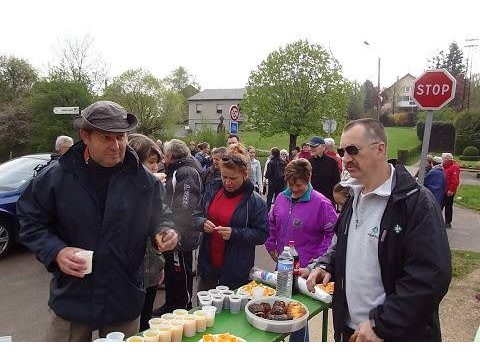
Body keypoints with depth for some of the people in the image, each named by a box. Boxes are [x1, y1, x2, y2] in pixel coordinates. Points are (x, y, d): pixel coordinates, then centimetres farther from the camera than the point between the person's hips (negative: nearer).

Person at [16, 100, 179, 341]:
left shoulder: (144, 180, -5)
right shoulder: (55, 177, -8)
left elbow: (159, 216, 8)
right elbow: (31, 222, 0)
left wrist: (164, 231, -13)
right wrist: (56, 251, -15)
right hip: (71, 301, -1)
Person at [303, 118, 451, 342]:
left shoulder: (417, 203, -18)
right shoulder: (355, 198, 5)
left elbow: (430, 279, -22)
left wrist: (380, 325, -22)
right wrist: (324, 266, -2)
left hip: (397, 335, -6)